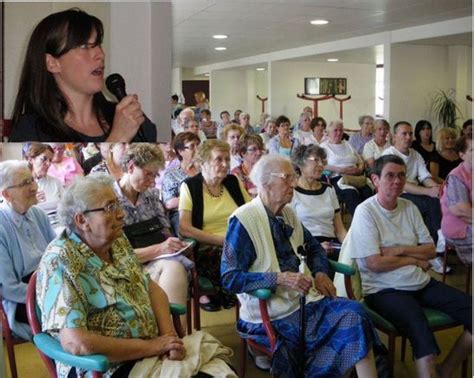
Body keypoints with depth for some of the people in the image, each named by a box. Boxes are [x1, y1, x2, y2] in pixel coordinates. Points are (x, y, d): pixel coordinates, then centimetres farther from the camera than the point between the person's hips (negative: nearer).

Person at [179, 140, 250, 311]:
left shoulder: (233, 182, 15)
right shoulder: (190, 186, 0)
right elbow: (185, 229, -9)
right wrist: (222, 240, -14)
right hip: (206, 250, -5)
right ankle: (206, 293, -6)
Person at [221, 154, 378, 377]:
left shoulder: (288, 214, 11)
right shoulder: (243, 220, -12)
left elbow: (313, 247, 25)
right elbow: (230, 278, -15)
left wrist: (320, 273, 3)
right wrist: (279, 278, -24)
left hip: (306, 300, 7)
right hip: (274, 315, -7)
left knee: (353, 313, -19)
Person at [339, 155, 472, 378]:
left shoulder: (409, 207, 11)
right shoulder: (365, 212, -9)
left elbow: (430, 250, 10)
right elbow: (375, 264, -15)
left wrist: (400, 250, -8)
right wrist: (414, 259, -3)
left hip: (421, 283, 8)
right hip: (384, 290, -7)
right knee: (421, 331, -35)